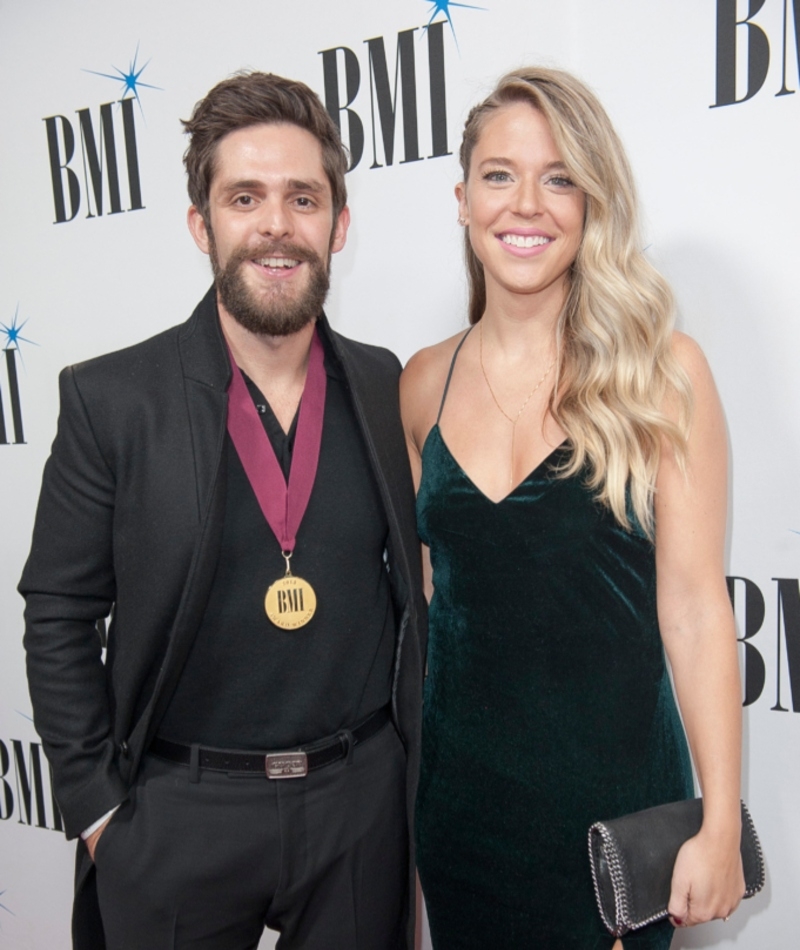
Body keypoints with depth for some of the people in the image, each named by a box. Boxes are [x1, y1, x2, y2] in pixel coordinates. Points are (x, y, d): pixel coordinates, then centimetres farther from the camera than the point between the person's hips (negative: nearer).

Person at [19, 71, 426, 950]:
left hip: (361, 801, 2)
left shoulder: (391, 391, -3)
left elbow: (418, 590, 5)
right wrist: (96, 810, -5)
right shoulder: (109, 398, -10)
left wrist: (418, 766, 5)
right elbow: (59, 619, -5)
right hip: (176, 815, -1)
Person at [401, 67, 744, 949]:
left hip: (616, 788, -2)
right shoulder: (423, 385, 0)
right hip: (459, 789, 3)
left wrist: (721, 824, -8)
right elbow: (413, 590, 6)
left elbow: (693, 605, -9)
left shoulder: (660, 371, -9)